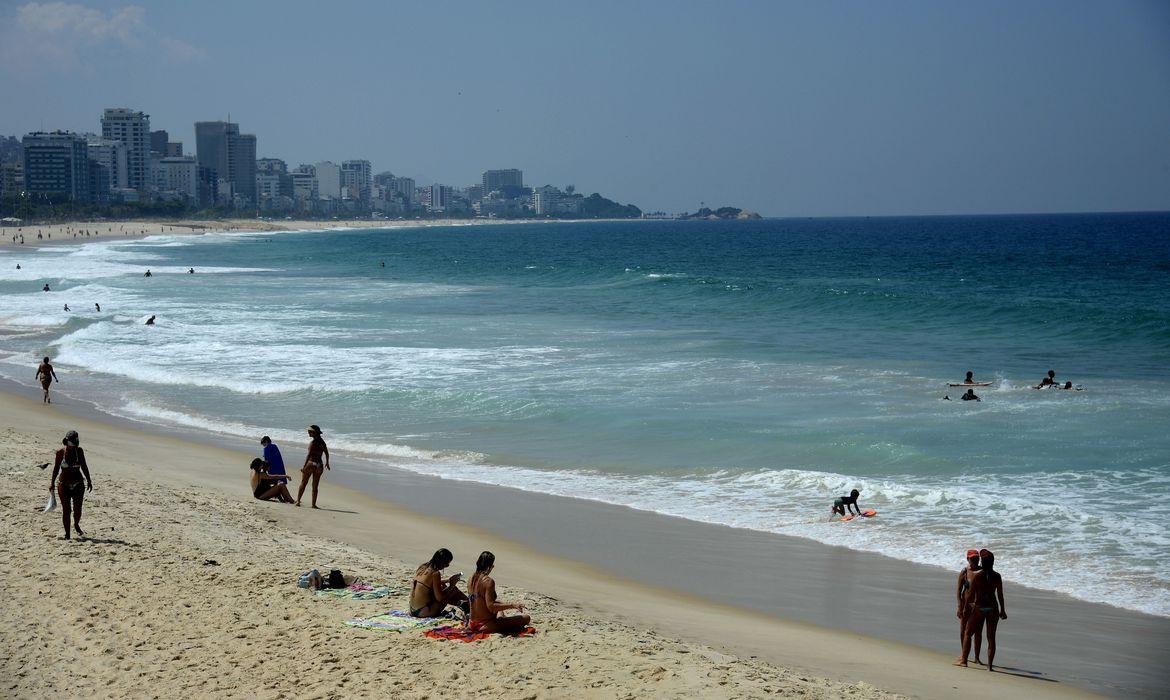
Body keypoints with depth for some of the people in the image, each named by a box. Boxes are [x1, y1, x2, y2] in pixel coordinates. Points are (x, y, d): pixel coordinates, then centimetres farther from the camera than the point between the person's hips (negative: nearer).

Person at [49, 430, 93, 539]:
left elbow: (84, 467, 11)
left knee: (77, 509, -3)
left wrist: (88, 481, 12)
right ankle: (67, 533, 7)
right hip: (64, 484, -2)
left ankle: (76, 525, 27)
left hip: (78, 484, 2)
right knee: (66, 510, -2)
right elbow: (56, 468, 2)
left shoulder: (79, 451, 2)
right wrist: (52, 483, 1)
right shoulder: (60, 452, -3)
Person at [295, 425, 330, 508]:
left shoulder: (313, 442, -12)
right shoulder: (322, 442, 7)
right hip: (319, 465, 5)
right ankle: (314, 504, 8)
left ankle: (298, 500, 0)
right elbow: (326, 453, 18)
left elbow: (309, 455, -18)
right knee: (315, 486, 10)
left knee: (303, 483, 5)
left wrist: (304, 467, -18)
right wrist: (327, 463, 33)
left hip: (311, 463, -5)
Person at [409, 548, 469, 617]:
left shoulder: (423, 567, 7)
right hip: (424, 612, -8)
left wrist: (448, 580, 23)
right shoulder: (435, 573, -18)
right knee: (453, 589, 0)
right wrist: (452, 585, -5)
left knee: (443, 587, 24)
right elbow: (439, 598, -17)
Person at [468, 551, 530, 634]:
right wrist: (512, 605, -23)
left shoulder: (472, 578, 5)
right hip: (486, 626, -9)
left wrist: (502, 603, 23)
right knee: (526, 618, -8)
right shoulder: (488, 581, -20)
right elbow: (491, 607, -25)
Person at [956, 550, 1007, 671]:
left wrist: (966, 607, 6)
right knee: (991, 637, 6)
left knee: (967, 633, 13)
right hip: (993, 608, 2)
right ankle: (990, 665, 3)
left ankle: (964, 660, 11)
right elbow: (1000, 594, 2)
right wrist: (1002, 610, 11)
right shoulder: (997, 576, -3)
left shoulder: (976, 576, -10)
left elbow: (970, 594, -6)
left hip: (979, 608, -2)